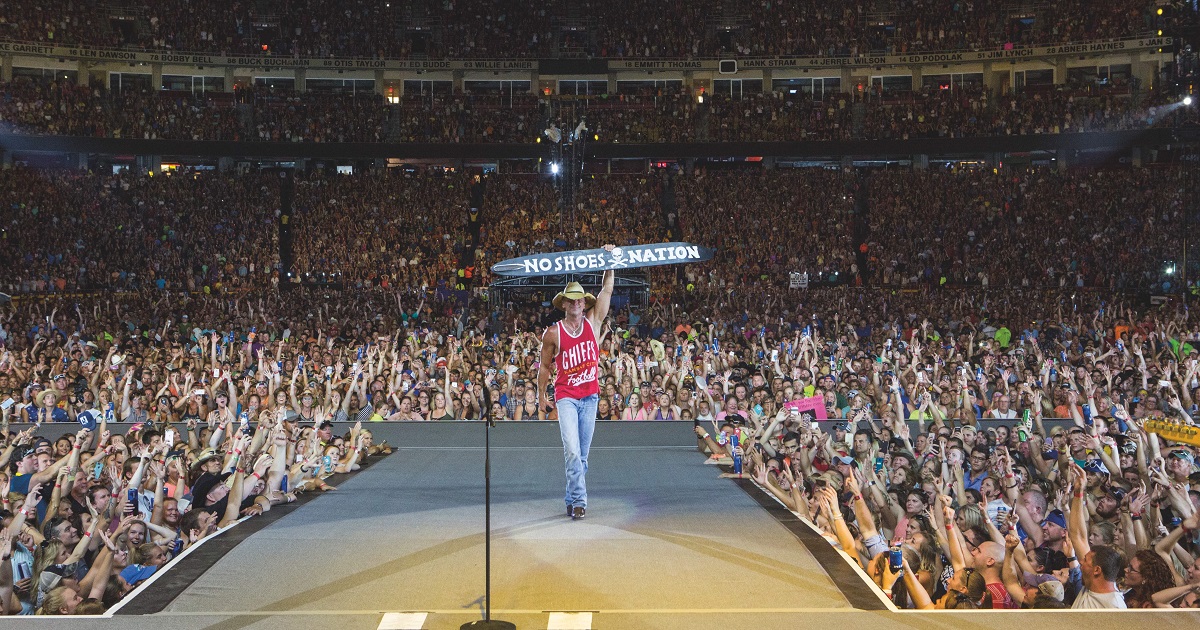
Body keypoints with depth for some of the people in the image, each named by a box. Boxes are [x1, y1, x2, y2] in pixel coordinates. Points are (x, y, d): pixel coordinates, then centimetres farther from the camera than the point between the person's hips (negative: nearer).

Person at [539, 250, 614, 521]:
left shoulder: (593, 322, 3)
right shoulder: (553, 333, -3)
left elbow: (607, 291, 1)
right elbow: (545, 367, 7)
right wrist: (542, 396, 10)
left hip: (590, 396, 3)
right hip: (565, 397, -3)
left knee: (583, 453, 8)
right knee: (572, 450, -16)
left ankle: (572, 500, 18)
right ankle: (579, 500, -13)